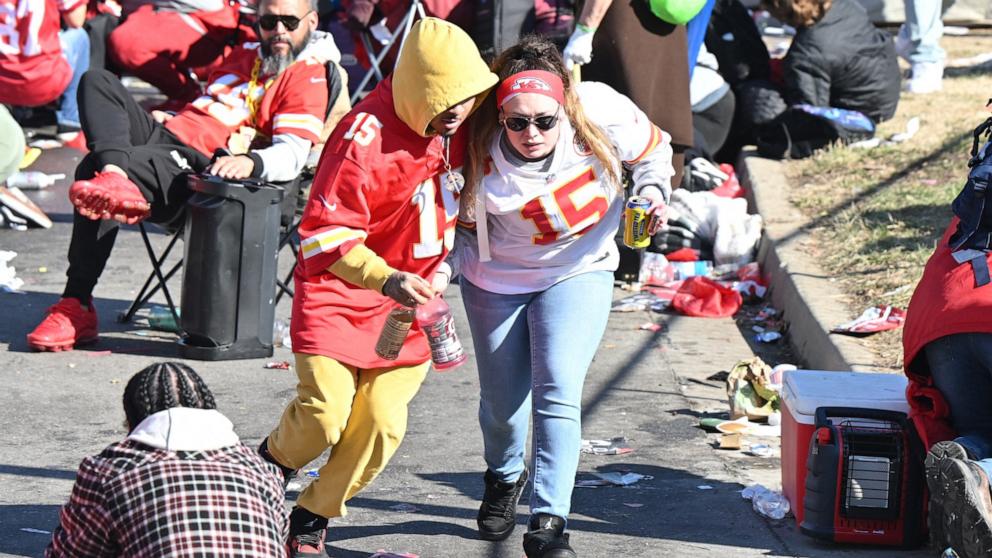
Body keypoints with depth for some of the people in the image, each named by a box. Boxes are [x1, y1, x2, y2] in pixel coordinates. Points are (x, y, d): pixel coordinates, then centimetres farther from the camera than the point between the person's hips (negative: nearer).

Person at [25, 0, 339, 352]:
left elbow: (291, 156, -15)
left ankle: (76, 307, -34)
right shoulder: (245, 55, 28)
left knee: (93, 169, -31)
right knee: (97, 81, -9)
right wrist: (169, 118, 17)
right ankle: (115, 175, -36)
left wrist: (250, 160, -37)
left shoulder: (308, 78, 0)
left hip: (195, 164, -9)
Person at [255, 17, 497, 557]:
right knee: (325, 414, -16)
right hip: (339, 292, -5)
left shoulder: (458, 126, -4)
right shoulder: (364, 138, -25)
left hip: (409, 292, 5)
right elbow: (324, 235, -23)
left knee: (381, 425, -3)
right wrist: (386, 280, -34)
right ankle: (269, 466, 18)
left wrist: (440, 270, 14)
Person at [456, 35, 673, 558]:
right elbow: (466, 221, -9)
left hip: (579, 271, -1)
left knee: (557, 393, -18)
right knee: (502, 400, 14)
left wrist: (652, 193, -20)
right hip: (496, 279, 1)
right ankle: (504, 478, 48)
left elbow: (653, 151, -5)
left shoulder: (601, 112, -25)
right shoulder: (479, 152, -26)